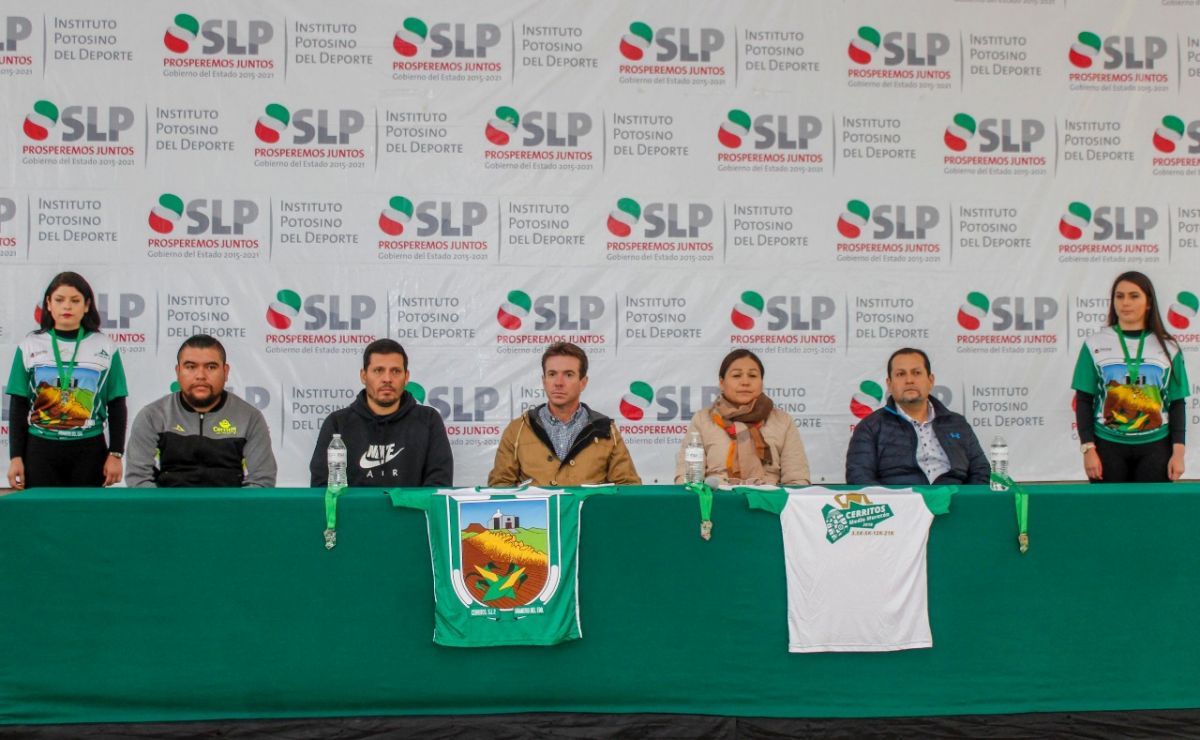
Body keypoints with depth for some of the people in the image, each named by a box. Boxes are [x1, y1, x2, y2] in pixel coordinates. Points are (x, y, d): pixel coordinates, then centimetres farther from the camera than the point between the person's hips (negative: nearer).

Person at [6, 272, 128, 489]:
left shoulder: (104, 347, 3)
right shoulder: (30, 345, 4)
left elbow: (117, 406, 6)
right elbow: (18, 407, 6)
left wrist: (115, 454, 0)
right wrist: (15, 457, 1)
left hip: (89, 450, 0)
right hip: (40, 449, 0)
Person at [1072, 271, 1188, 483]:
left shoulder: (1168, 347, 6)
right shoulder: (1095, 344, 2)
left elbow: (1177, 404, 7)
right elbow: (1084, 401, 2)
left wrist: (1178, 452, 0)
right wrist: (1088, 449, -5)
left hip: (1155, 447, 1)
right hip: (1108, 446, -1)